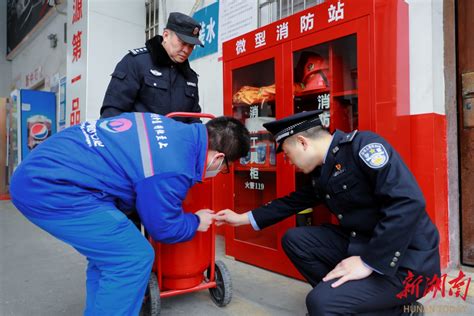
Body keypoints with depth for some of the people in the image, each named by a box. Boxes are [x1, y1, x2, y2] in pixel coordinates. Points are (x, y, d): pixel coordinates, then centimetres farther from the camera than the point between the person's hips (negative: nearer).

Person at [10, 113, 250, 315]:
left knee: (107, 252, 19)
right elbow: (162, 228, -4)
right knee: (133, 258, -7)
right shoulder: (172, 169, -20)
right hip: (53, 186, -10)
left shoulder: (172, 128, 5)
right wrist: (196, 222, 16)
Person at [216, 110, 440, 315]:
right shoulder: (321, 172, 8)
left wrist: (369, 262, -25)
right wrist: (243, 218, 21)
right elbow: (295, 201, 20)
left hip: (406, 259, -8)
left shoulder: (362, 145, -19)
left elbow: (409, 201, -28)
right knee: (294, 239, 4)